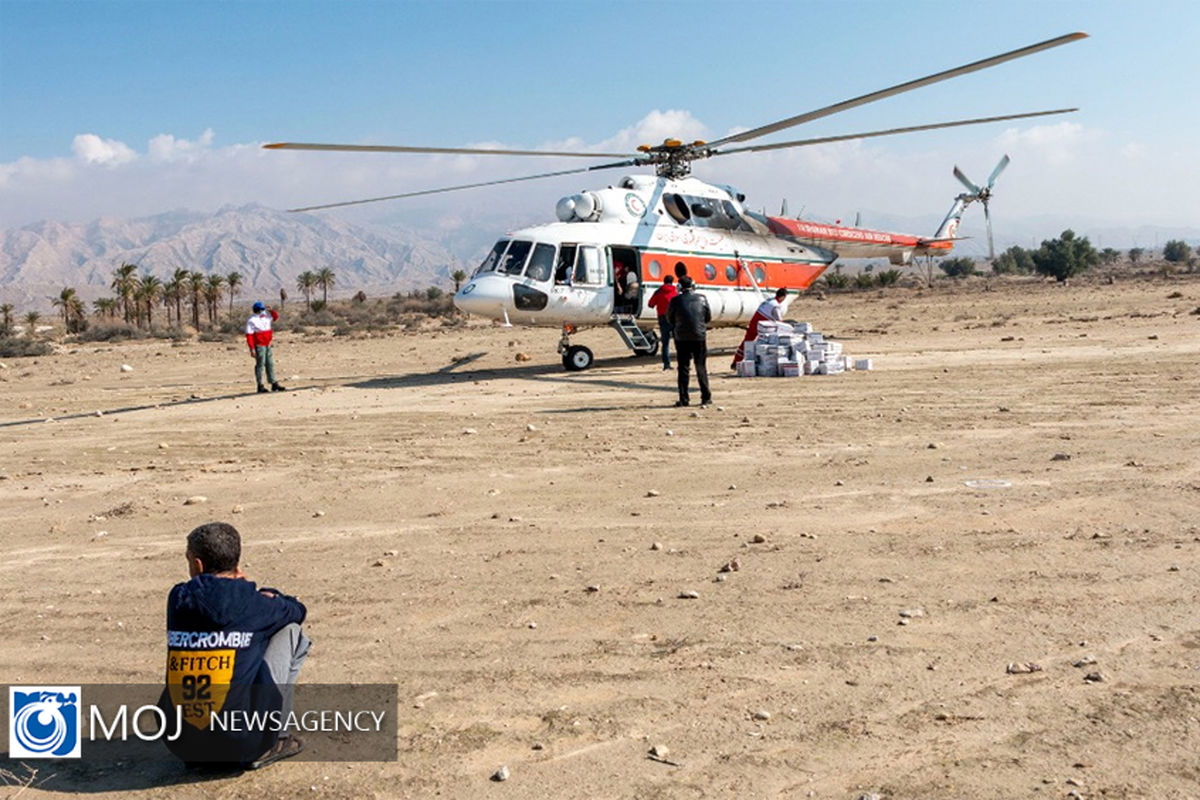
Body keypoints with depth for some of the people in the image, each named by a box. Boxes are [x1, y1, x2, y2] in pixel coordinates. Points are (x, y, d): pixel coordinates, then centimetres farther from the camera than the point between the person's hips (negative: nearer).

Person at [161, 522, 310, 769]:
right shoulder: (251, 604, -6)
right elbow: (297, 610, 15)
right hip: (241, 745, -5)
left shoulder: (178, 598, 2)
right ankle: (265, 747, 10)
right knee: (290, 631, 12)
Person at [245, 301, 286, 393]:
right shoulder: (251, 321, -11)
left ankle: (274, 384, 14)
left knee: (270, 364, 9)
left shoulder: (266, 316, 10)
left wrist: (271, 310, 2)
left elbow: (276, 316, 23)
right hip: (259, 346, -8)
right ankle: (260, 386, 0)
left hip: (267, 345, 8)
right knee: (260, 364, -4)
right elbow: (249, 335, -14)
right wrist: (252, 348, -19)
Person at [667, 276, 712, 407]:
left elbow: (669, 319, 6)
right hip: (700, 337, 1)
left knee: (683, 368, 5)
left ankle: (683, 399, 2)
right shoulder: (702, 299, 0)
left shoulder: (675, 300, -5)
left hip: (682, 338, -1)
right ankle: (706, 397, 11)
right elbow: (709, 318, 9)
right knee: (701, 368, 10)